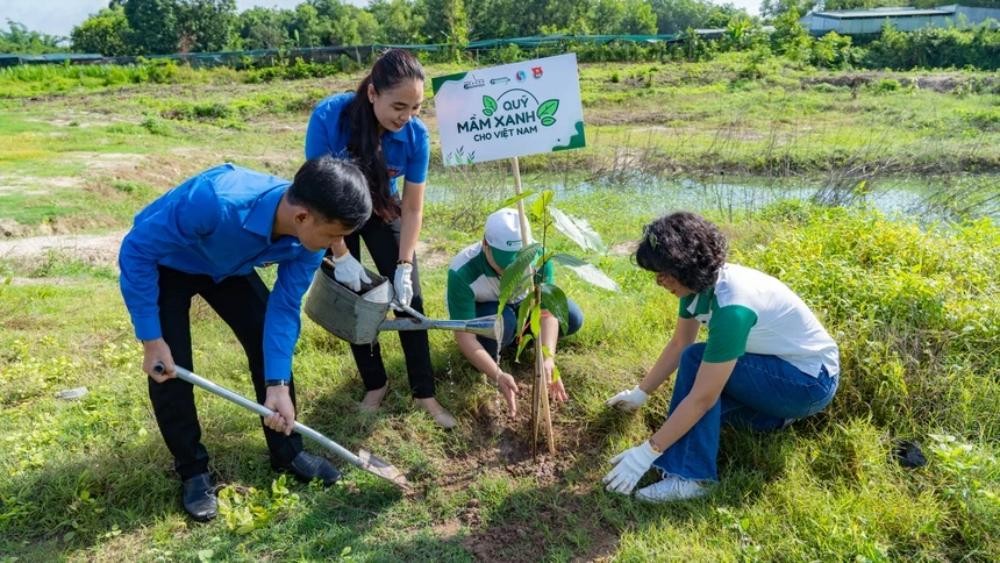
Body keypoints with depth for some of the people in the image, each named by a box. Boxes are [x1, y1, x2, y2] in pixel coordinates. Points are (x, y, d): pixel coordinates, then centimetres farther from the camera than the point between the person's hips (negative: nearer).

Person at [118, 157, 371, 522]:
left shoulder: (309, 238, -27)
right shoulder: (215, 201, -45)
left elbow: (284, 308, -17)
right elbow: (136, 250, -32)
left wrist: (278, 384, -23)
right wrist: (151, 339, -29)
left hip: (229, 266, 5)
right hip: (163, 263, -4)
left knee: (271, 346, -2)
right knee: (170, 367, -11)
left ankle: (286, 453, 16)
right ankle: (192, 470, 11)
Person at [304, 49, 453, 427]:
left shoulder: (415, 135, -27)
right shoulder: (329, 116, -34)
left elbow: (413, 208, -18)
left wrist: (404, 265, -23)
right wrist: (341, 255, -22)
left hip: (382, 210, 2)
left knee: (408, 296, -4)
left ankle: (424, 393, 8)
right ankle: (374, 385, 20)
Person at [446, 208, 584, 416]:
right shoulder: (462, 273, -39)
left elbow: (547, 312, -31)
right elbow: (464, 337, -38)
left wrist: (548, 359, -47)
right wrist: (498, 375, -49)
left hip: (519, 304, 4)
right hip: (478, 311, -3)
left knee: (573, 319, -16)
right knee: (501, 321, -38)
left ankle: (513, 336, 4)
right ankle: (488, 354, -4)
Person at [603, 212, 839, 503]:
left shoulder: (732, 307, -35)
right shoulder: (701, 281, -10)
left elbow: (702, 398, -33)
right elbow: (678, 345, 4)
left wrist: (646, 453, -30)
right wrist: (640, 393, 9)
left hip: (813, 381, -9)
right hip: (780, 363, 9)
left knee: (697, 360, -25)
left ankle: (690, 475, -23)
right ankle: (777, 413, 14)